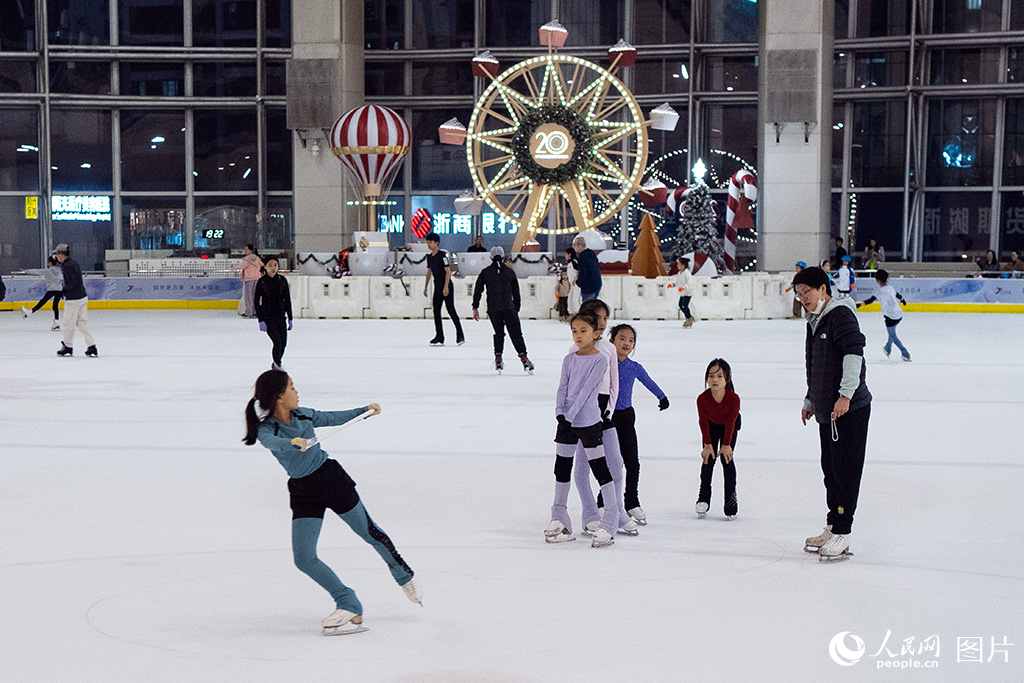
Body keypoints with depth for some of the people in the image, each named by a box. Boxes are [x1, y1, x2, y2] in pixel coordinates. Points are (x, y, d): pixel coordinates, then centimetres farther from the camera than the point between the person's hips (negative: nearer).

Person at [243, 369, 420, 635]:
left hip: (332, 478, 2)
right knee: (304, 559, -11)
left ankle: (405, 576, 37)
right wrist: (293, 442, -60)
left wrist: (364, 410, 26)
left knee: (370, 533, 12)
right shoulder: (266, 428, -15)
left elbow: (333, 418, 17)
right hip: (302, 492, -1)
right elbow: (272, 442, -39)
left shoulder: (303, 415, -3)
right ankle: (350, 606, -2)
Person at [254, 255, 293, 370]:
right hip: (268, 317, -4)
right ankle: (277, 365, 5)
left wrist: (290, 318, 8)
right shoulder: (261, 282, -7)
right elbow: (256, 302, -5)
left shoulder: (282, 280, 2)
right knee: (278, 342, -14)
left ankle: (277, 363, 29)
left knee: (283, 343, 4)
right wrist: (261, 321, -11)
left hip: (280, 316, 4)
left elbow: (287, 299, 9)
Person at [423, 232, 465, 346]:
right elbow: (429, 272, 21)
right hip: (437, 287, 8)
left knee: (451, 310, -8)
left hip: (447, 287, -8)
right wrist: (425, 287, 19)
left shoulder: (443, 255, -13)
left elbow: (448, 271, -17)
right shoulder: (429, 257, 11)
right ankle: (439, 337, 5)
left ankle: (460, 335, 0)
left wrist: (446, 287, -22)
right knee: (436, 310, 2)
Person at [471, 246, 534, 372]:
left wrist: (475, 308, 7)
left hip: (493, 309, 1)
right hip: (509, 307, -1)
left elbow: (478, 290, 4)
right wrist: (516, 309, 20)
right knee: (516, 333, -3)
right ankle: (523, 357, -16)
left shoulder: (485, 272, 7)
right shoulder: (510, 272, 8)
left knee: (499, 333, 16)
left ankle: (498, 358, 9)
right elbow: (516, 292, 12)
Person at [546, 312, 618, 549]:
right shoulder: (569, 359, 10)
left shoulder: (600, 360, -7)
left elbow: (587, 389, -14)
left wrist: (570, 414, -19)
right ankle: (560, 520, 24)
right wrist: (559, 413, -12)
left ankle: (610, 523, -1)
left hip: (588, 421, -6)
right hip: (566, 421, 6)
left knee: (600, 469, -6)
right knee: (562, 467, 12)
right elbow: (562, 388, 4)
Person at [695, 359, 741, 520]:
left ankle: (731, 499, 2)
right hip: (711, 425, 1)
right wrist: (708, 445, -21)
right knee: (708, 458, -3)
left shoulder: (733, 398, -35)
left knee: (727, 459, -7)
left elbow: (730, 422, -26)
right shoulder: (702, 399, -32)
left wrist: (726, 445, -22)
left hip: (729, 426, -1)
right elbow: (703, 422, -22)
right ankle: (703, 498, 7)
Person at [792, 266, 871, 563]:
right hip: (827, 410, 10)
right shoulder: (815, 322, 18)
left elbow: (854, 352, -23)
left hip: (850, 408, -10)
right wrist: (810, 401, 29)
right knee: (830, 469, 14)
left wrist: (846, 394, -29)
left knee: (845, 469, -6)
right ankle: (832, 528, 23)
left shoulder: (841, 314, -12)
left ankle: (841, 535, -3)